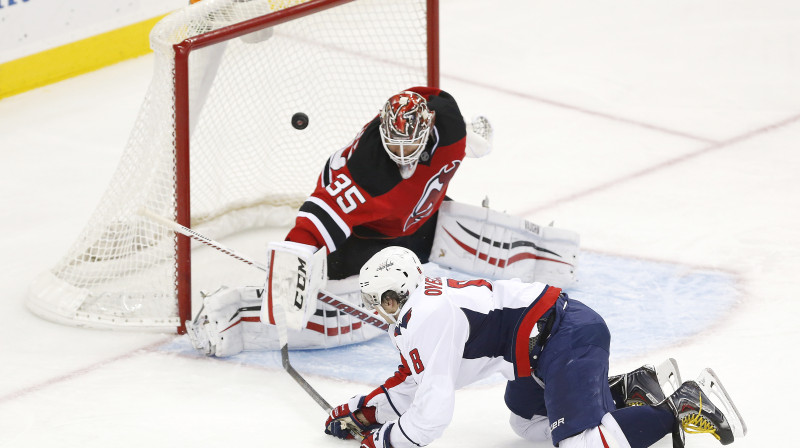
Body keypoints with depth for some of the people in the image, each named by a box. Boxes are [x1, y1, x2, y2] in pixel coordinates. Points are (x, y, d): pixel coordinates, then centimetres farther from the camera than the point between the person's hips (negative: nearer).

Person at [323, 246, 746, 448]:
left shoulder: (427, 320, -15)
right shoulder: (422, 304, 18)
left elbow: (431, 414, -17)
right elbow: (414, 384, 28)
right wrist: (363, 410, 24)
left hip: (566, 335, -11)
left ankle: (682, 408, -16)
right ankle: (627, 389, 22)